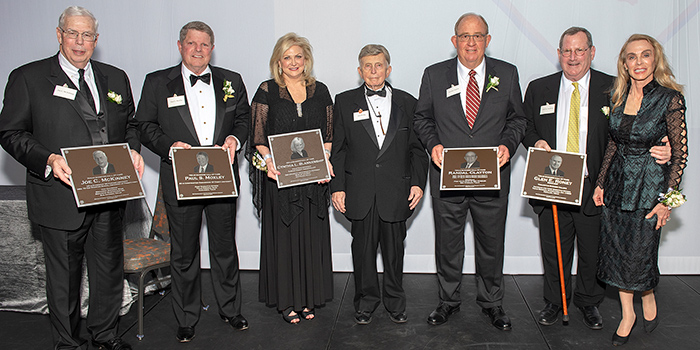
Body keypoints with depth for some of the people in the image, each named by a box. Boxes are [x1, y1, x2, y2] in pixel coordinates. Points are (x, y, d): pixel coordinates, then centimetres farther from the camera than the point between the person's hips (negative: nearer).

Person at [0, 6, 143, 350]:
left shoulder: (115, 78, 11)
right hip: (61, 198, -4)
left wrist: (133, 149, -3)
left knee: (110, 269, 15)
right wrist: (48, 160, -20)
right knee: (64, 276, 10)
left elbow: (130, 124, 18)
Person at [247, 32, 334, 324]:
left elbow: (329, 134, 10)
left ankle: (309, 298, 22)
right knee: (283, 235, 4)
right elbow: (258, 136, -1)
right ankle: (286, 300, 18)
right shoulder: (267, 91, 2)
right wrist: (269, 161, -19)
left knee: (312, 235, 7)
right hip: (280, 177, -2)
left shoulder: (320, 91, 9)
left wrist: (324, 160, -7)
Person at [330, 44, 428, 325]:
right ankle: (366, 299, 27)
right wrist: (337, 187, -2)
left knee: (394, 249, 10)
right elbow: (338, 149, 4)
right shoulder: (345, 102, 6)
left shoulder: (407, 103, 8)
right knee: (363, 248, 9)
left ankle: (395, 300, 29)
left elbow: (417, 149, 8)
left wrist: (418, 183, -1)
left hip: (396, 191, 1)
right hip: (360, 193, 0)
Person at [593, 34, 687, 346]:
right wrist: (601, 183, 9)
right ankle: (627, 314, 28)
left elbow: (680, 152, -9)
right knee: (615, 252, 9)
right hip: (617, 182, 5)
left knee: (640, 255, 2)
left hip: (650, 184, -4)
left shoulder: (670, 98, -11)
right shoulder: (617, 96, 3)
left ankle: (648, 299, 35)